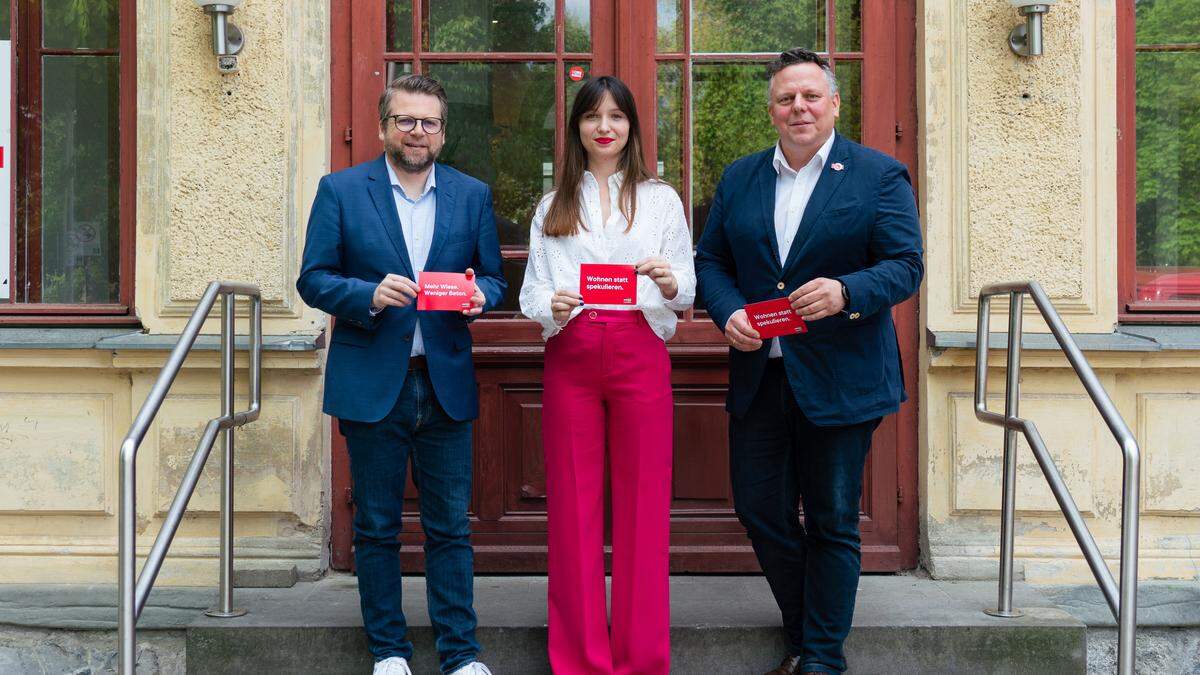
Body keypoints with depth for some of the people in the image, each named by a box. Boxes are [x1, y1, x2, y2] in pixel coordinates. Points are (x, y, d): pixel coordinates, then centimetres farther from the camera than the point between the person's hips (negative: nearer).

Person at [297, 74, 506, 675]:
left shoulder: (472, 195, 8)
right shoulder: (341, 190, 2)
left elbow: (493, 278, 11)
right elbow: (313, 279, -1)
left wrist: (479, 296, -12)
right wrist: (370, 295, -19)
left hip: (446, 383, 1)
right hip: (371, 383, -1)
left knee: (450, 527, 6)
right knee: (376, 528, 9)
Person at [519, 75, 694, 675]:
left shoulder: (661, 199, 11)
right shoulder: (553, 205, 14)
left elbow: (687, 293, 8)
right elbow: (531, 289, 8)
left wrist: (669, 283, -14)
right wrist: (552, 306, -13)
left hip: (639, 352, -1)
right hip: (569, 355, 1)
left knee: (642, 502, -1)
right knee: (573, 502, 2)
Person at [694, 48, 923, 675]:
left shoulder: (880, 175, -2)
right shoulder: (738, 178, 10)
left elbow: (906, 264, -8)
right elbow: (710, 259, 11)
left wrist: (846, 292, -26)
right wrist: (727, 313, -9)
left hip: (840, 380, -4)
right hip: (758, 374, 4)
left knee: (832, 522, 6)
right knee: (759, 510, 9)